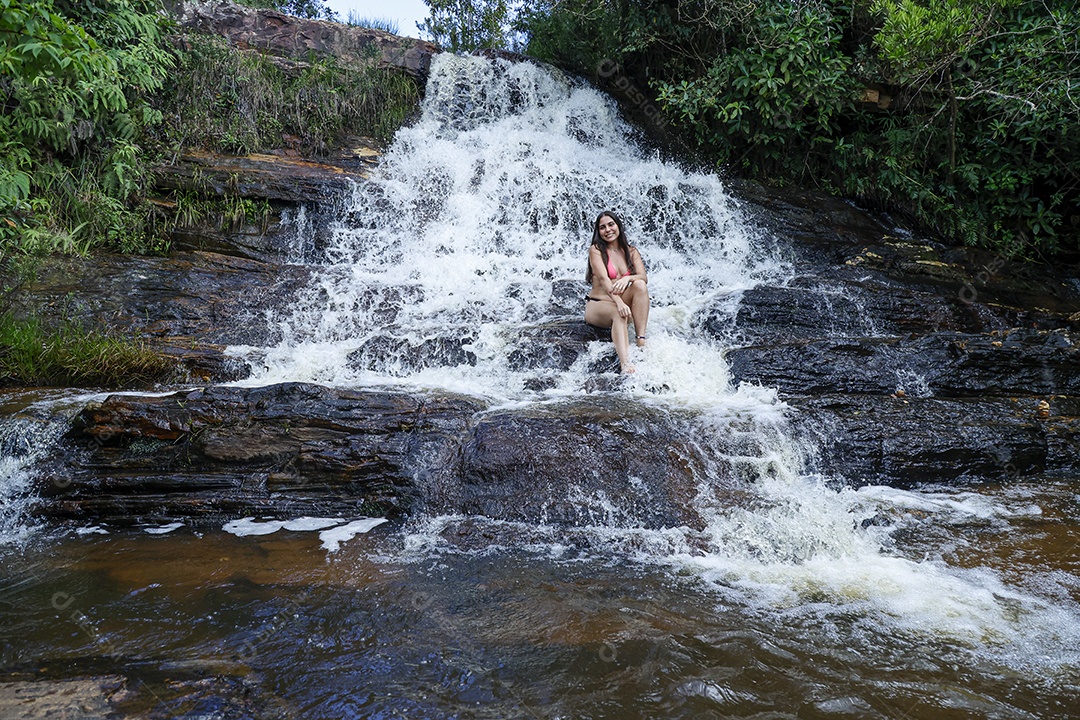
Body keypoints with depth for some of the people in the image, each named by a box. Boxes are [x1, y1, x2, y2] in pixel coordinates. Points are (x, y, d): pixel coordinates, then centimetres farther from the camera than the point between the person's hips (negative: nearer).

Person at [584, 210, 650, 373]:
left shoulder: (631, 251, 10)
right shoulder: (596, 250, -3)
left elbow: (644, 277, -6)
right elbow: (603, 279, -19)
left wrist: (627, 278, -29)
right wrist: (619, 302, -36)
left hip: (622, 304, 4)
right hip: (597, 306, -4)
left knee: (640, 285, -25)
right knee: (618, 313, -38)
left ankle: (641, 341, -34)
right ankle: (624, 363, -58)